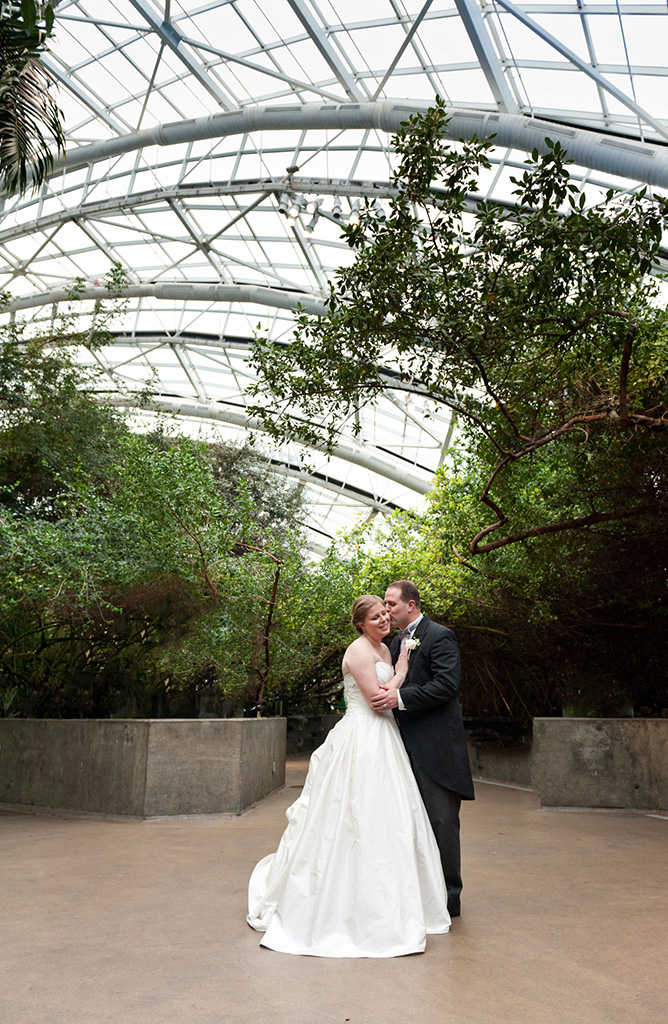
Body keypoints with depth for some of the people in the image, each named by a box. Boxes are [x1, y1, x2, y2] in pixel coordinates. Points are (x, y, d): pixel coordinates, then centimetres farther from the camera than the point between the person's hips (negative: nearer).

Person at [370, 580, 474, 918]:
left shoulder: (440, 636, -10)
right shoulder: (396, 643, 16)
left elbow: (448, 684, -20)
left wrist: (400, 698, -24)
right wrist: (386, 694, -3)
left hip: (436, 746, -8)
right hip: (407, 747, 8)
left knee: (441, 822, 0)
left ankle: (449, 898, 13)